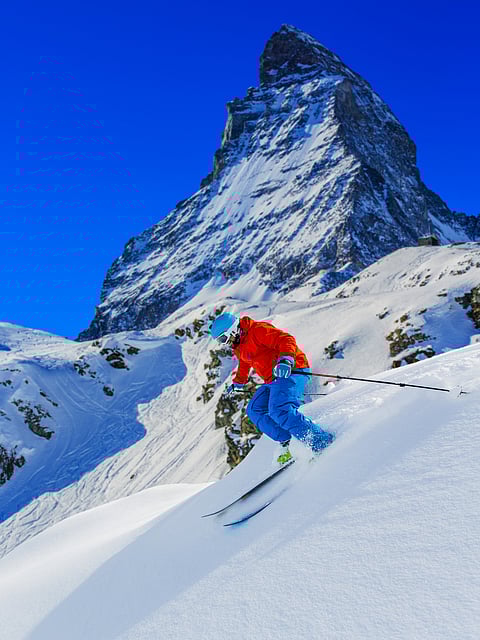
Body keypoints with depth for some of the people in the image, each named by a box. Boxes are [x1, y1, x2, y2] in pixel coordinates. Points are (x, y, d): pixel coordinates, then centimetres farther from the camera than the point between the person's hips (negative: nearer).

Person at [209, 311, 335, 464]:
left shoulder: (258, 330, -12)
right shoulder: (240, 347, 18)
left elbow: (287, 339, -24)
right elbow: (244, 365, 40)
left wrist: (285, 360, -40)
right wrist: (237, 383, 52)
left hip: (291, 372, -10)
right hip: (273, 381, 10)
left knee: (279, 411, -28)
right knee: (254, 411, 5)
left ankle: (321, 440, -23)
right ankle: (287, 443, -2)